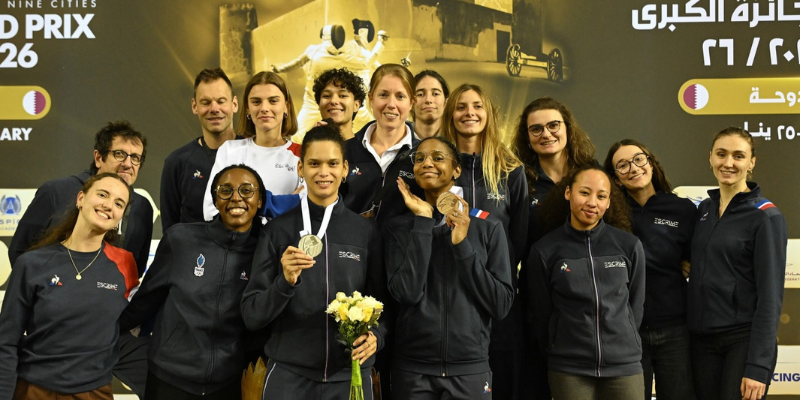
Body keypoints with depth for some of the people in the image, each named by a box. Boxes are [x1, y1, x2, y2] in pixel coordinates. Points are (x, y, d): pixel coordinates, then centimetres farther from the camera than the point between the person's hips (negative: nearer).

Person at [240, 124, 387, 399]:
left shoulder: (366, 231, 1)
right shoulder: (278, 230, -1)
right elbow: (251, 315, -3)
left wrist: (376, 336, -13)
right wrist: (285, 281, -19)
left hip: (350, 374, 1)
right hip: (288, 373, -1)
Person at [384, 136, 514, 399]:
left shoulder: (488, 228, 1)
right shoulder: (398, 228, 1)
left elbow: (502, 305, -6)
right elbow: (406, 293, -14)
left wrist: (462, 245, -12)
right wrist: (423, 221, -12)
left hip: (471, 370, 0)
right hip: (412, 370, 0)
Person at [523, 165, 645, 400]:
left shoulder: (629, 246, 1)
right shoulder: (545, 251, -3)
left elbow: (635, 305, 10)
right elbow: (539, 314, 4)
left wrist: (622, 344, 11)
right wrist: (562, 352, 8)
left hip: (625, 365, 1)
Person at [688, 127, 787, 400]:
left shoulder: (766, 216, -8)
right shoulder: (704, 209, 9)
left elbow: (770, 294, -13)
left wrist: (758, 365, -18)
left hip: (745, 340, -5)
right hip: (702, 339, 5)